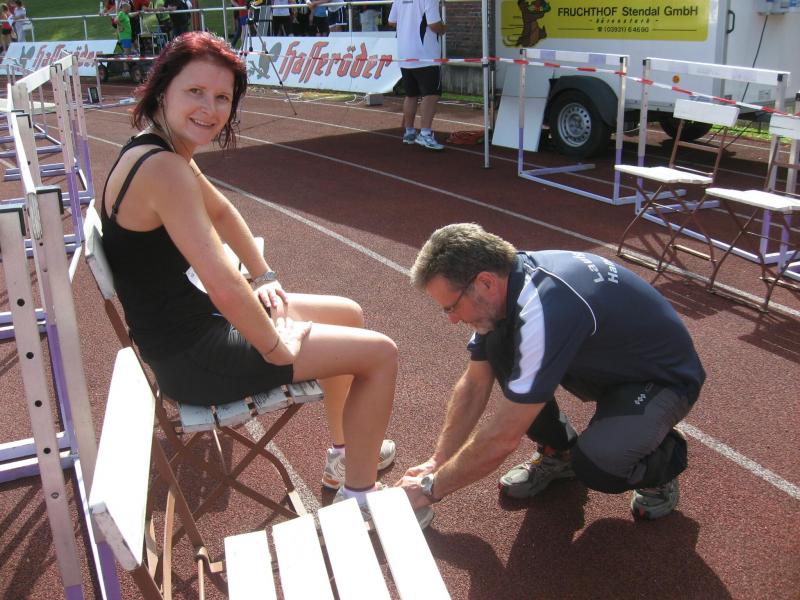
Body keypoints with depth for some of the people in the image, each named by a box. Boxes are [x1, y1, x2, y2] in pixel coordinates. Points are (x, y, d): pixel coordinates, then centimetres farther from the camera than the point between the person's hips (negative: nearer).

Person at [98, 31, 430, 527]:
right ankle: (356, 497, 13)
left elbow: (221, 212, 20)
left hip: (192, 321, 10)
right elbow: (223, 284, -35)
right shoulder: (163, 168, -28)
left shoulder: (161, 150, 4)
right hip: (192, 358, -10)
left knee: (350, 314, 23)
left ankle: (345, 456, 39)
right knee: (380, 354, -4)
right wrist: (276, 348, -19)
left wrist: (266, 278, 10)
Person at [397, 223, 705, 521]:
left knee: (595, 464, -33)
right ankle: (557, 451, 9)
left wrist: (432, 487, -19)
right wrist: (437, 463, 0)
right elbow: (475, 383, 0)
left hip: (664, 377, -7)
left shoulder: (546, 310, -38)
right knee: (496, 345, -12)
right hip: (605, 361, 8)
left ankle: (661, 459, 2)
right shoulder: (503, 280, -12)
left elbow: (502, 438, -32)